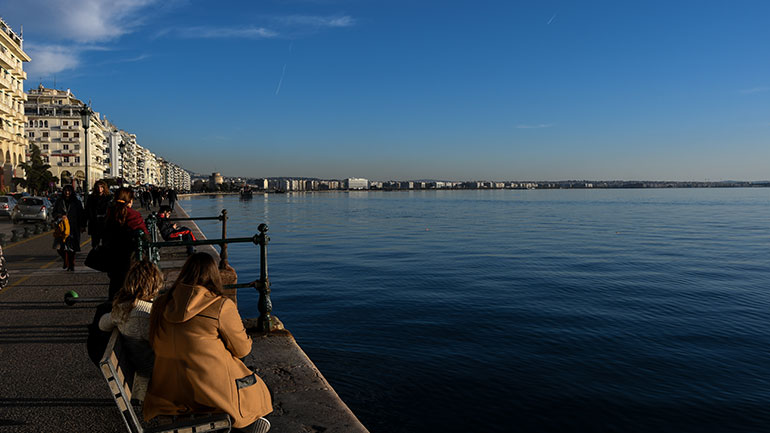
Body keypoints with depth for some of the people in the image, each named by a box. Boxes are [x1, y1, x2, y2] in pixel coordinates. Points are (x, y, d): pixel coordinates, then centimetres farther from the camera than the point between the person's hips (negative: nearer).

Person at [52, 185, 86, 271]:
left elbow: (82, 215, 5)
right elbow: (53, 213, 11)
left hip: (73, 228, -2)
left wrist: (82, 226, -2)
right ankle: (65, 261, 21)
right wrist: (60, 216, -10)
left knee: (71, 248, -4)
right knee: (60, 247, -5)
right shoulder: (59, 202, 9)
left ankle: (71, 265, 9)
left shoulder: (76, 202, 5)